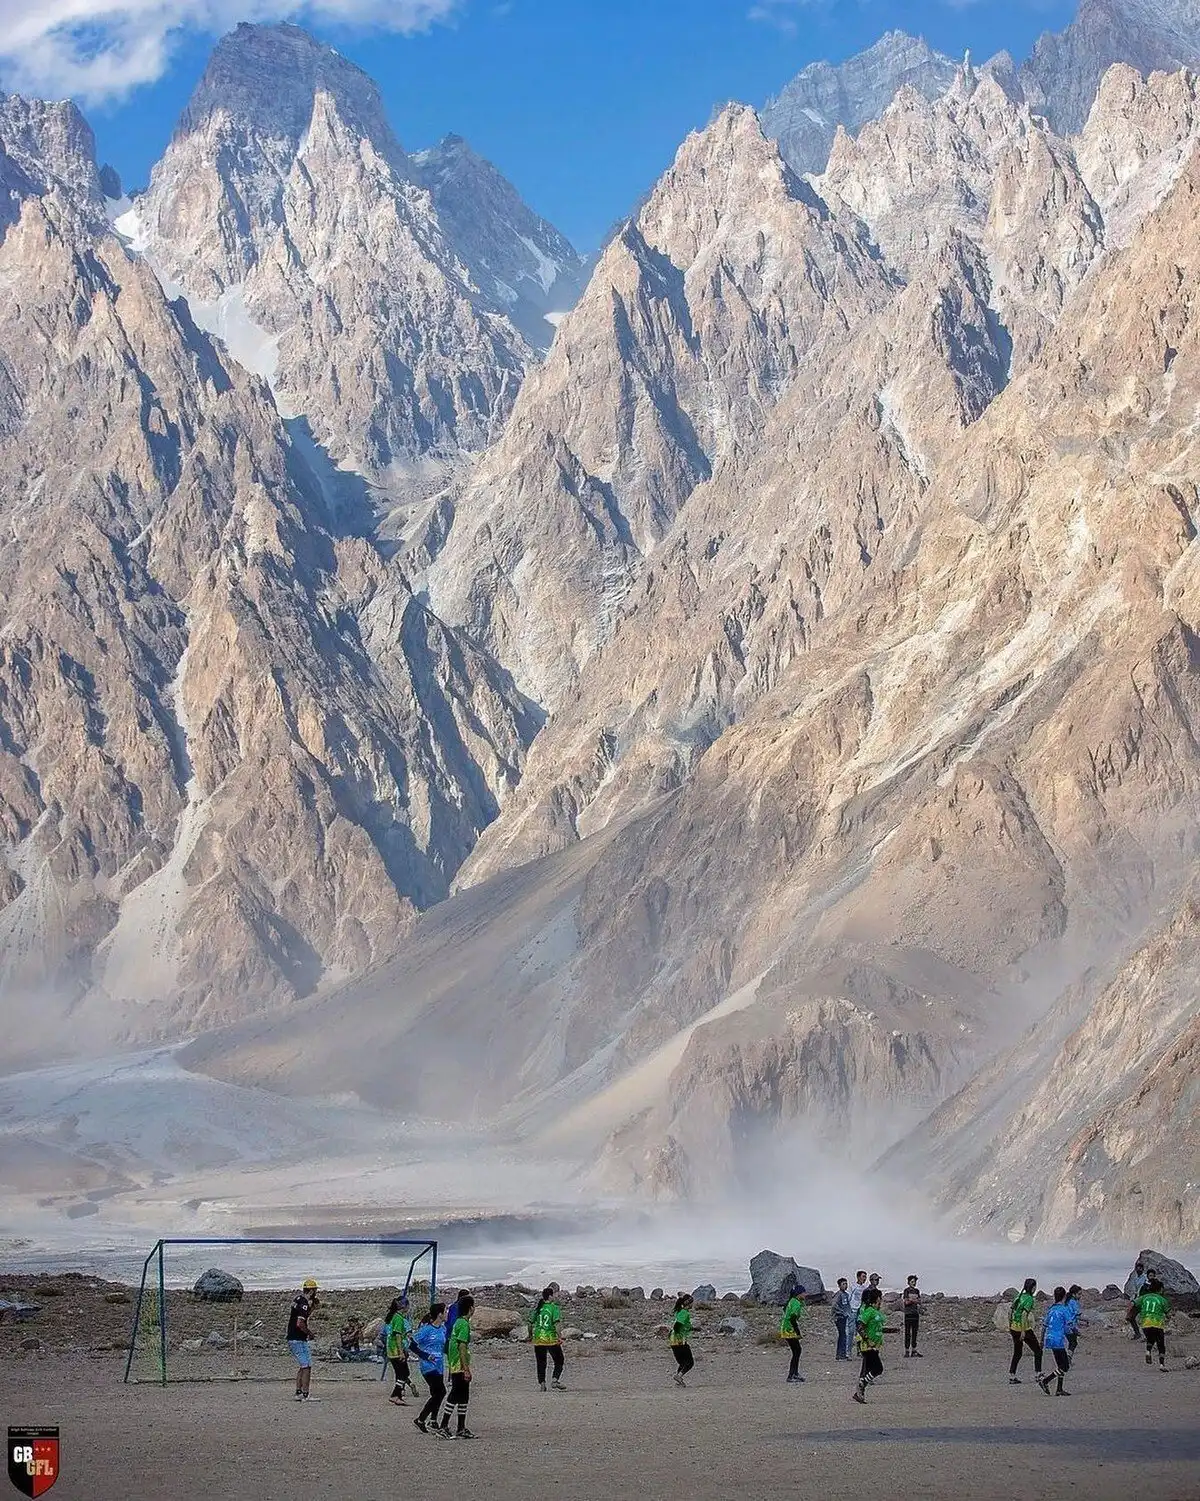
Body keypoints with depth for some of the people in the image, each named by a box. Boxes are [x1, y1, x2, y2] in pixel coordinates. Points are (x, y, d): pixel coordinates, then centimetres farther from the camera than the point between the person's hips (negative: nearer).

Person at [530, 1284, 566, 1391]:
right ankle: (555, 1380, -9)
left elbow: (530, 1323, 10)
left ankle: (542, 1383, 7)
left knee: (541, 1363, 12)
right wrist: (559, 1337, -16)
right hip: (551, 1338, -4)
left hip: (538, 1338, 4)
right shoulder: (555, 1308, -8)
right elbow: (557, 1323, -18)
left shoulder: (537, 1307, 6)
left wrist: (530, 1335, 23)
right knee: (559, 1361, 7)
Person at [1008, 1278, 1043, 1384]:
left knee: (1017, 1353, 16)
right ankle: (1038, 1374, 4)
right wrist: (1023, 1331, -23)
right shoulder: (1030, 1299, -14)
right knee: (1038, 1350, 6)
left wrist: (1010, 1325, 22)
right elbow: (1024, 1314, -24)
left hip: (1014, 1327, 8)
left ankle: (1012, 1376, 15)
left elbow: (1010, 1311, 13)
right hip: (1024, 1328, -8)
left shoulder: (1019, 1296, 10)